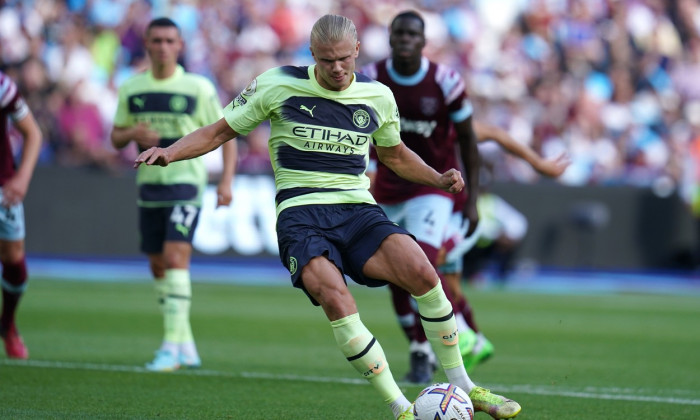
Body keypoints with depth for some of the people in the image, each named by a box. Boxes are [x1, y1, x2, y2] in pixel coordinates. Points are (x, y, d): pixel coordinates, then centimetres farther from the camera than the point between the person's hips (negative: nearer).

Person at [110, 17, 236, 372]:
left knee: (176, 259, -18)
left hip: (185, 184, -5)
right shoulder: (131, 90, 7)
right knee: (159, 267, 8)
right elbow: (116, 138, 14)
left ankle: (172, 344, -20)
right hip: (149, 186, 5)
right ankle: (185, 345, 18)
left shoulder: (198, 89, -3)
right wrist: (132, 133, -9)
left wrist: (226, 181, -9)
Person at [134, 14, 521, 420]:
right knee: (336, 299, -31)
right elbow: (220, 131, 10)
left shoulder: (378, 96, 11)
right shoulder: (277, 85, 2)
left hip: (358, 208, 2)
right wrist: (170, 152, -6)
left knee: (421, 271, -26)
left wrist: (438, 179, 13)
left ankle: (463, 387, -9)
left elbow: (394, 154, 29)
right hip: (300, 214, -2)